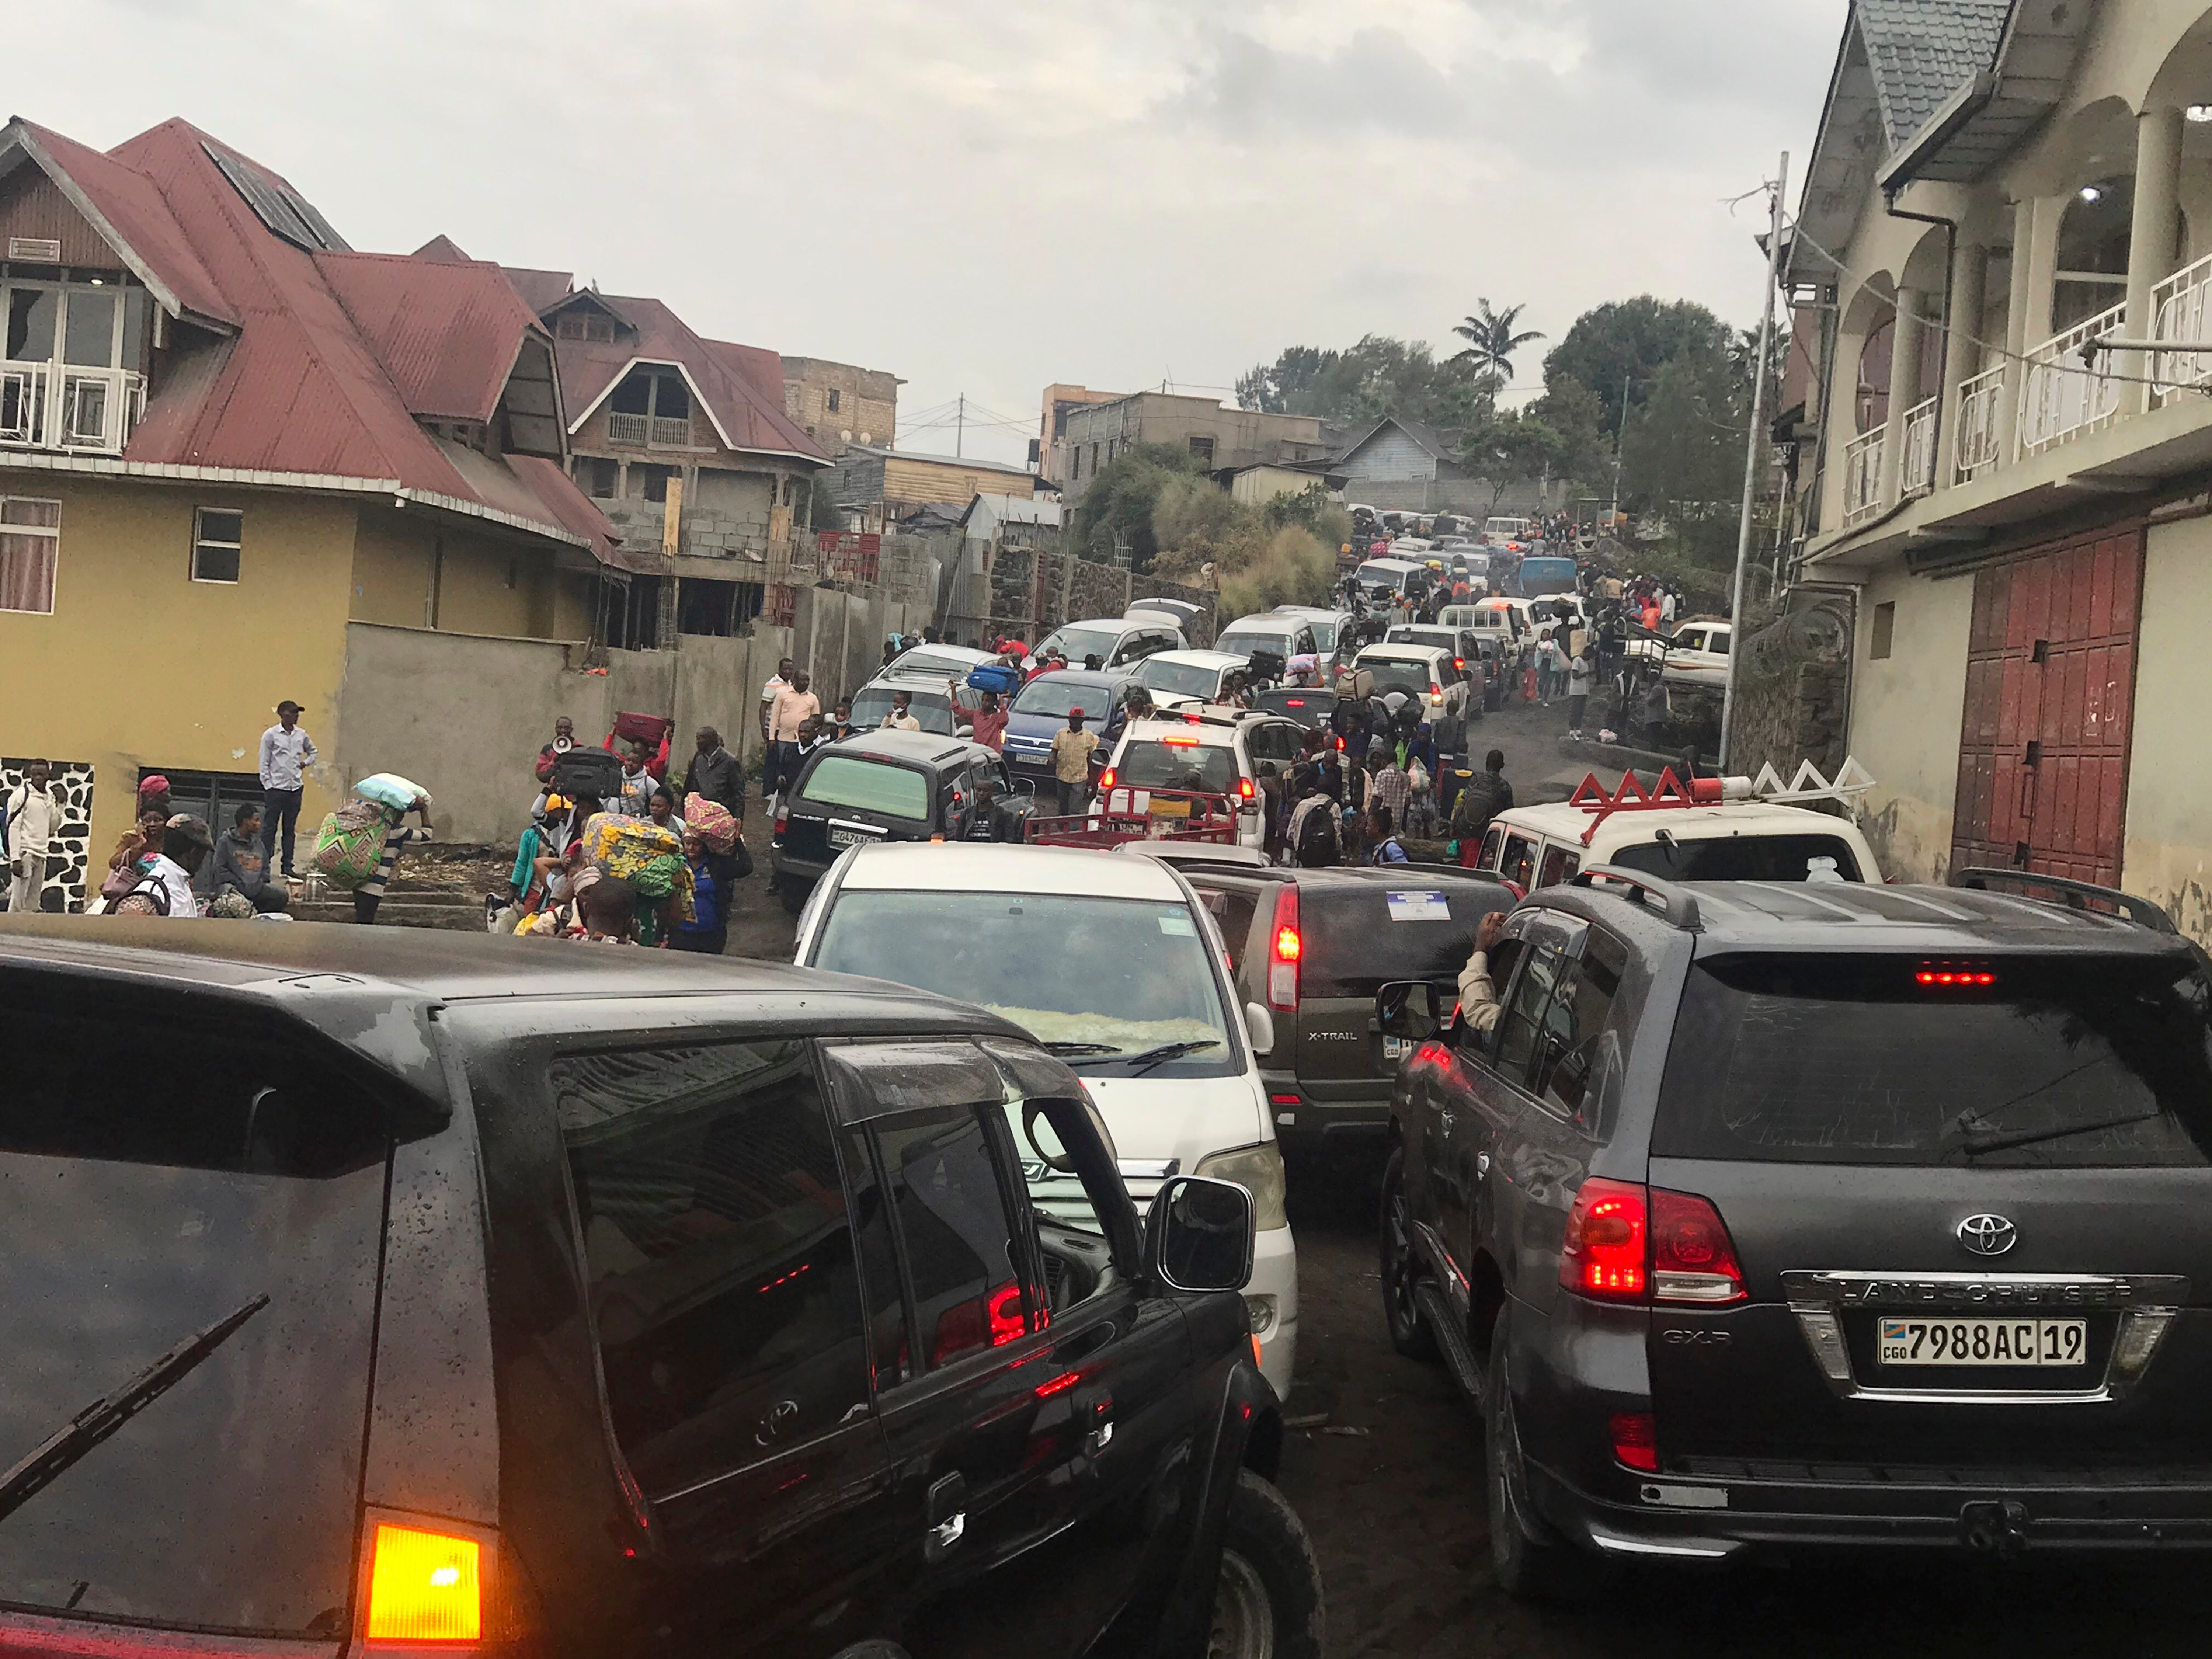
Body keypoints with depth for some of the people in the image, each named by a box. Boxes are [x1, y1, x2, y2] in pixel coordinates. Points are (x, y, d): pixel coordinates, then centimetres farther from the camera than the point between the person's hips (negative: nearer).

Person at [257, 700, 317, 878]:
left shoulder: (301, 735, 8)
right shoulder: (271, 735, -4)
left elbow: (313, 751, 28)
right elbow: (264, 764, -3)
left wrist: (306, 763, 9)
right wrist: (268, 787, -9)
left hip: (295, 789, 5)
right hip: (276, 789, -5)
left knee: (290, 830, 9)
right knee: (270, 829, -2)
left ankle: (287, 867, 14)